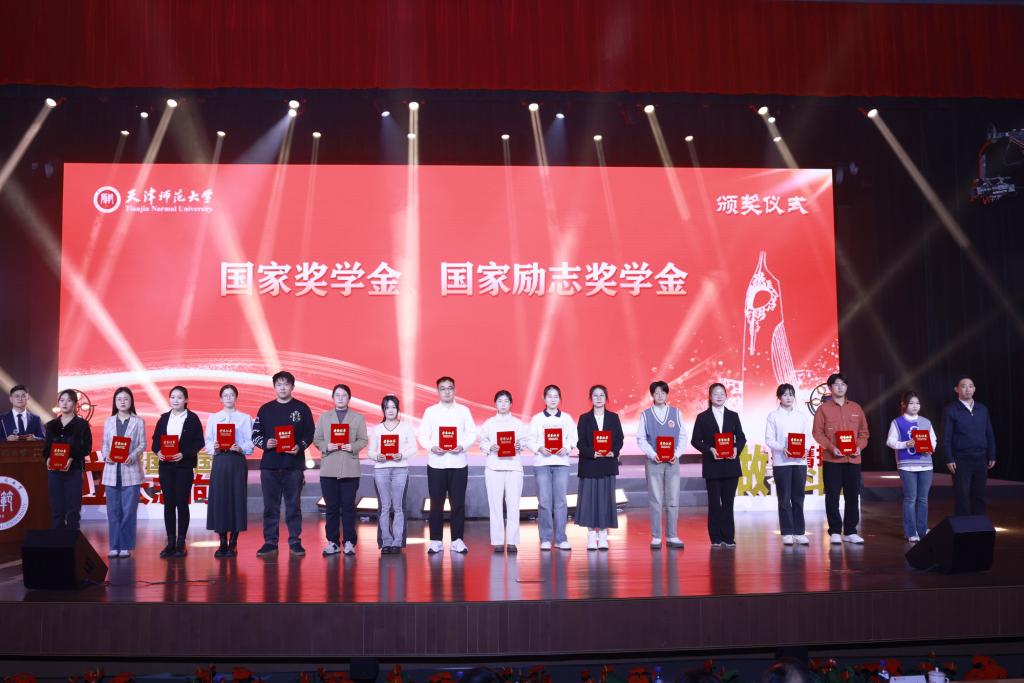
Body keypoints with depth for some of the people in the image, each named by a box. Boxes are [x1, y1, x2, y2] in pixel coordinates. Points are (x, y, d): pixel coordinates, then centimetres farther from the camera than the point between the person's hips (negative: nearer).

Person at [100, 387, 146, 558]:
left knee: (129, 510, -2)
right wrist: (106, 456, -8)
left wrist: (132, 456, -16)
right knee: (113, 510, 4)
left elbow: (142, 444, 0)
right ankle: (114, 546, 10)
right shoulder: (109, 422, 11)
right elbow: (104, 444, 11)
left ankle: (126, 546, 5)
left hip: (130, 470, -3)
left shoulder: (138, 422, 3)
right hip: (112, 471, 3)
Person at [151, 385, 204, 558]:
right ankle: (170, 542, 11)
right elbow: (155, 439, 10)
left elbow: (199, 442, -5)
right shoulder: (164, 418, 11)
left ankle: (181, 543, 6)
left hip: (184, 466, -3)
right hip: (166, 466, 3)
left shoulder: (193, 418, -1)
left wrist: (184, 454, -17)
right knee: (168, 503, 5)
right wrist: (158, 451, -10)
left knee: (182, 503, -1)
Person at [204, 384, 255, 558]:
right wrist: (214, 447, -12)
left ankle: (233, 543, 6)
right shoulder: (213, 418, 12)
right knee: (219, 499, -2)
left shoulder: (245, 418, 6)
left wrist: (240, 448, -17)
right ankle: (222, 543, 7)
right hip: (219, 460, 2)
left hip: (237, 461, -1)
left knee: (237, 498, -3)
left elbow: (251, 443, 0)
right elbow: (207, 441, 7)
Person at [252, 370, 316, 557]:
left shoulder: (302, 408, 5)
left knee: (293, 505, 3)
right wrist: (265, 443, -10)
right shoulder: (265, 409, 9)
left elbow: (310, 433, 4)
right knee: (270, 505, 4)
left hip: (294, 464, -1)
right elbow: (255, 434, 9)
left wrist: (300, 447, -13)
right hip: (269, 464, 2)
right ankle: (270, 542, 11)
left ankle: (295, 542, 9)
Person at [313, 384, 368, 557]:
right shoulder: (324, 417, 13)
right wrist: (326, 446, -11)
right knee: (331, 507, 4)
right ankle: (332, 542, 10)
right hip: (328, 469, 1)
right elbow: (316, 439, 8)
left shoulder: (358, 418, 10)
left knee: (348, 506, 1)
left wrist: (353, 447, -14)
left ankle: (349, 542, 7)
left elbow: (363, 440, 4)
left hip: (350, 469, -1)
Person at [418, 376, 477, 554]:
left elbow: (472, 434, 4)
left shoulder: (463, 410, 7)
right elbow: (423, 436, 3)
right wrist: (432, 447, -15)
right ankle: (436, 541, 10)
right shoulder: (430, 411, 7)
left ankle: (457, 540, 10)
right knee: (436, 503, 2)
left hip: (458, 462, 0)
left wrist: (462, 446, -13)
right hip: (436, 463, 0)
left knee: (458, 503, 2)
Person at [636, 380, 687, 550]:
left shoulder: (676, 413, 6)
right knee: (655, 500, 0)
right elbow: (640, 438, 1)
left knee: (673, 500, 2)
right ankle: (656, 537, 5)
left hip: (672, 461, 1)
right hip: (653, 462, -1)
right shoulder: (646, 414, 3)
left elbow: (683, 436, 5)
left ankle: (672, 536, 9)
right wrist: (652, 454, -11)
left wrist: (677, 454, -8)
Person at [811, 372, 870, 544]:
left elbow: (864, 432, 12)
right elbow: (817, 432, -3)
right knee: (833, 496, 0)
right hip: (831, 460, -3)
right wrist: (831, 448, -15)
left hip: (853, 459, 3)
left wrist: (859, 447, -5)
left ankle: (850, 532, 13)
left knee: (853, 496, 5)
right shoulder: (824, 408, 1)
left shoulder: (856, 408, 11)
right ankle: (835, 532, 7)